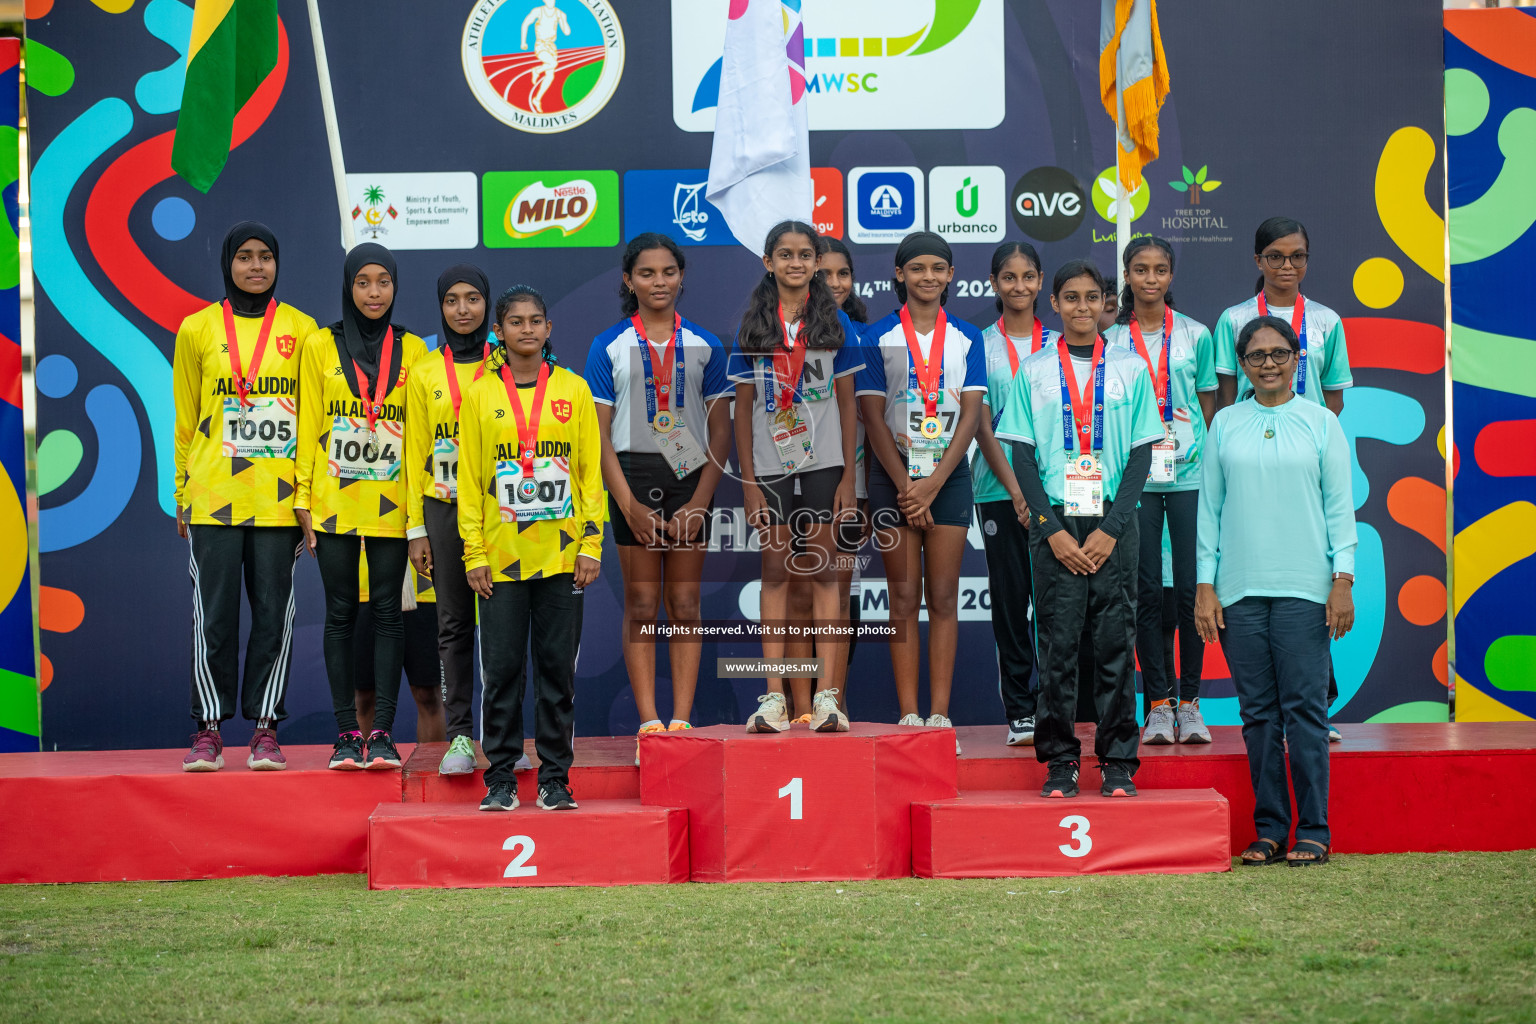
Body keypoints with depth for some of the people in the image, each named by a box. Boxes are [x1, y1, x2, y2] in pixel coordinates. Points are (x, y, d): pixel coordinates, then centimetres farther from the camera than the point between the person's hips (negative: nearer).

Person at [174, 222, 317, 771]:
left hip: (278, 497, 0)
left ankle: (265, 728, 9)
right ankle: (208, 728, 7)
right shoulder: (198, 329, 6)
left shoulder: (301, 329, 6)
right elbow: (185, 417, 10)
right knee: (213, 614, 0)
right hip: (213, 496, 0)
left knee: (274, 613, 1)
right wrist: (182, 493, 7)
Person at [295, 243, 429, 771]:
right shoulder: (321, 346, 4)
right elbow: (308, 427, 4)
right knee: (341, 613, 2)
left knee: (387, 611, 0)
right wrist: (303, 500, -1)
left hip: (392, 504, 1)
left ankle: (382, 732, 3)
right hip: (334, 503, 0)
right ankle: (347, 732, 7)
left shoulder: (412, 350, 6)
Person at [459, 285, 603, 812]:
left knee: (558, 666, 3)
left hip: (562, 556, 0)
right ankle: (500, 779, 9)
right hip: (501, 558, 0)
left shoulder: (574, 390, 6)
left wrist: (591, 545, -1)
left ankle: (555, 779, 10)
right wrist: (474, 553, -2)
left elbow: (592, 472, 6)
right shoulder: (479, 394, 4)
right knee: (501, 669, 1)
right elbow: (469, 478, 4)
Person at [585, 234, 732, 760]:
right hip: (634, 476, -1)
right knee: (641, 605, 0)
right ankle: (649, 723, 1)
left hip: (691, 479, 1)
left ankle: (682, 721, 4)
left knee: (686, 604, 2)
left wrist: (700, 502, -6)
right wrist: (629, 504, -11)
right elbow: (600, 434, -1)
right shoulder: (609, 347, 2)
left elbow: (720, 431, 5)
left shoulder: (705, 346, 7)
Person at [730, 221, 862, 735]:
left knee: (823, 572, -1)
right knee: (776, 571, 1)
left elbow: (847, 403, 5)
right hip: (770, 465, 1)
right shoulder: (754, 326, 4)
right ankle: (774, 697, 1)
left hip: (823, 463, -1)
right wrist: (748, 480, -1)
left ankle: (827, 696, -3)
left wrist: (848, 477, -1)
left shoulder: (835, 323, 4)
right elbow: (743, 407, 5)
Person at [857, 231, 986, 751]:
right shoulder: (878, 338, 1)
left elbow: (971, 415, 0)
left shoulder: (967, 338, 6)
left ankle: (940, 715, 1)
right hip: (894, 475, -1)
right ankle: (908, 715, 2)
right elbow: (874, 418, -3)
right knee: (904, 598, 0)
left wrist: (933, 483, -10)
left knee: (944, 596, 0)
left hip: (949, 475, 1)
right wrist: (906, 486, -10)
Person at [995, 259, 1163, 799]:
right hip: (1054, 523, 0)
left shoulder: (1130, 369, 7)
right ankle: (1060, 761, 5)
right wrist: (1053, 530, -7)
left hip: (1113, 523, 0)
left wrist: (1110, 530, -6)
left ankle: (1117, 762, 4)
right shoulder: (1033, 371, 7)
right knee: (1057, 640, -2)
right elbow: (1023, 457, 4)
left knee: (1115, 641, -2)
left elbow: (1141, 453, 4)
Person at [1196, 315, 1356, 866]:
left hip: (1304, 588, -2)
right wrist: (1205, 585, 4)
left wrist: (1343, 579, -2)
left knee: (1304, 707, -5)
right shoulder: (1225, 425, 10)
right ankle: (1268, 829, 9)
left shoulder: (1320, 422, 6)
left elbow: (1340, 505, 6)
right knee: (1258, 712, 3)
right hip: (1239, 589, 2)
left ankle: (1313, 830, 1)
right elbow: (1210, 507, 11)